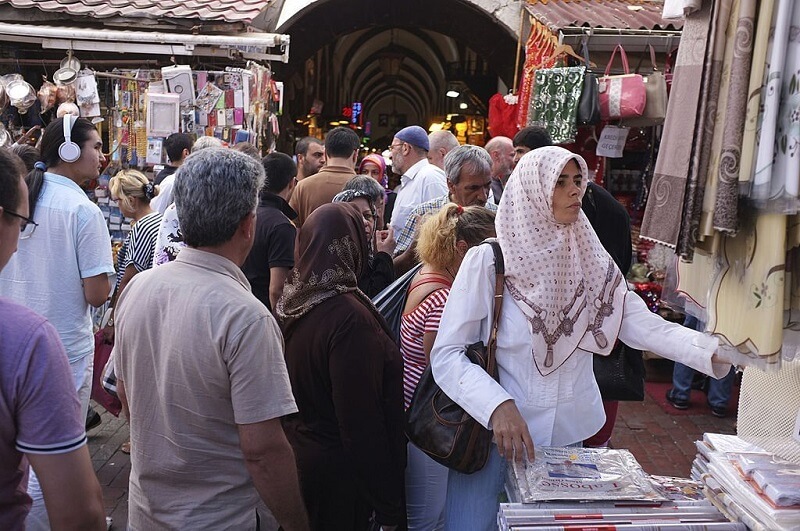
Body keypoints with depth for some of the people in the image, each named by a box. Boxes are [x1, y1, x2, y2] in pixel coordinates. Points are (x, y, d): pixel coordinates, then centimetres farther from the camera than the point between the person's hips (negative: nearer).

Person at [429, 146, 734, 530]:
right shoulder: (488, 261, -12)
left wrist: (716, 351, -22)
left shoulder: (592, 262, 2)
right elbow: (447, 353, -15)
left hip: (568, 438, 4)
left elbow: (647, 326, -7)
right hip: (493, 436, -4)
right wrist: (497, 406, -28)